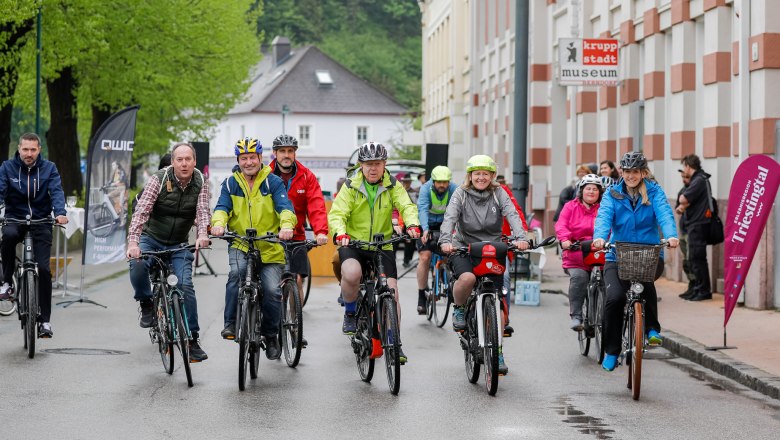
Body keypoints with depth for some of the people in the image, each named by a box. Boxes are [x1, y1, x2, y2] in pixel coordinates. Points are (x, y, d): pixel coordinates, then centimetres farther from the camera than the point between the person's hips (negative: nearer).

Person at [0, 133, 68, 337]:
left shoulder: (49, 168, 0)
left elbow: (56, 191, -13)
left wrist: (60, 212, -32)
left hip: (41, 221, 0)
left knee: (43, 269, -11)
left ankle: (45, 320, -1)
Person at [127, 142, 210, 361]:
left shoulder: (200, 183, -8)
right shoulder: (159, 179, -17)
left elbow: (203, 211, -20)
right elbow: (141, 211, -25)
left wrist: (202, 234, -42)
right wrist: (133, 242, -38)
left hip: (179, 244, 2)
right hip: (151, 238, -2)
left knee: (186, 285, -13)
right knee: (137, 265, -32)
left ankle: (192, 339, -3)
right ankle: (146, 304, -5)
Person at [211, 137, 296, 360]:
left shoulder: (273, 182, -1)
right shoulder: (230, 184, 6)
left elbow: (285, 207, -15)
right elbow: (222, 206, -7)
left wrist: (287, 225, -36)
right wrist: (218, 223, -31)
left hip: (270, 247, -1)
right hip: (240, 244, 1)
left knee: (272, 290, -13)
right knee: (236, 273, -30)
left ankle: (271, 336, 9)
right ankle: (231, 323, -21)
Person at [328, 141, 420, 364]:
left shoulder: (393, 186, 1)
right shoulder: (351, 186, -3)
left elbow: (407, 206, -12)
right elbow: (337, 213, -11)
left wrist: (412, 224, -35)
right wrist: (340, 232, -34)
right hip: (353, 244, -2)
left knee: (391, 291, -10)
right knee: (351, 274, -33)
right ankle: (350, 314, -4)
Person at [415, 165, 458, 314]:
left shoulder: (454, 189, -17)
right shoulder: (426, 189, -22)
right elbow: (422, 209, -36)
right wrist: (425, 229, -52)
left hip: (445, 225, 2)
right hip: (428, 225, -2)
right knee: (425, 257, -15)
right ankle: (421, 295, -9)